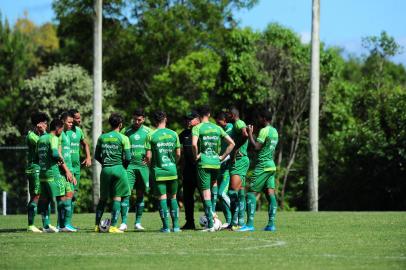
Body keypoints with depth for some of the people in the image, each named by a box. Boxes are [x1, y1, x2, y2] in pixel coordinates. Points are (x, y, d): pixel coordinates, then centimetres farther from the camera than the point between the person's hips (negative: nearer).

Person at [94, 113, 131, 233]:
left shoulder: (102, 137, 6)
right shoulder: (123, 138, -5)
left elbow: (97, 156, 9)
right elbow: (128, 158, -8)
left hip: (105, 169, 4)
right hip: (118, 168, -4)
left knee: (103, 198, 14)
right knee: (117, 197, -1)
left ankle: (97, 225, 15)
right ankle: (113, 226, -5)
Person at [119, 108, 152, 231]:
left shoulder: (148, 131, 7)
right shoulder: (126, 131, 5)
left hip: (143, 166, 1)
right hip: (129, 165, -1)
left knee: (140, 194, 6)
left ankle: (138, 223, 13)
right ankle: (123, 223, -10)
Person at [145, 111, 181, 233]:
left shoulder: (151, 135, -6)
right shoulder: (173, 134, 1)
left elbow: (148, 156, -8)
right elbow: (178, 154, 5)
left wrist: (151, 166, 10)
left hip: (158, 171, -2)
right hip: (172, 171, 2)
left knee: (162, 198, 0)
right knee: (173, 197, 12)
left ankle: (166, 226, -2)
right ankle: (176, 226, 10)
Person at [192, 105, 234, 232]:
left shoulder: (197, 128, -4)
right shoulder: (217, 128, 10)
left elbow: (194, 144, -22)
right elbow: (231, 143, 8)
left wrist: (196, 156, -6)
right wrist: (223, 156, 12)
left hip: (204, 163, -4)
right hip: (216, 162, 4)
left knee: (206, 193, -3)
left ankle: (210, 224, -6)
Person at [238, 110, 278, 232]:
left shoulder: (264, 131, -12)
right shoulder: (274, 131, 16)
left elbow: (256, 146, -17)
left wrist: (250, 134, -7)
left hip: (263, 166, -9)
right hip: (271, 165, 9)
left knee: (251, 193, -8)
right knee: (270, 194, 4)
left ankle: (250, 224, -15)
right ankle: (271, 224, 0)